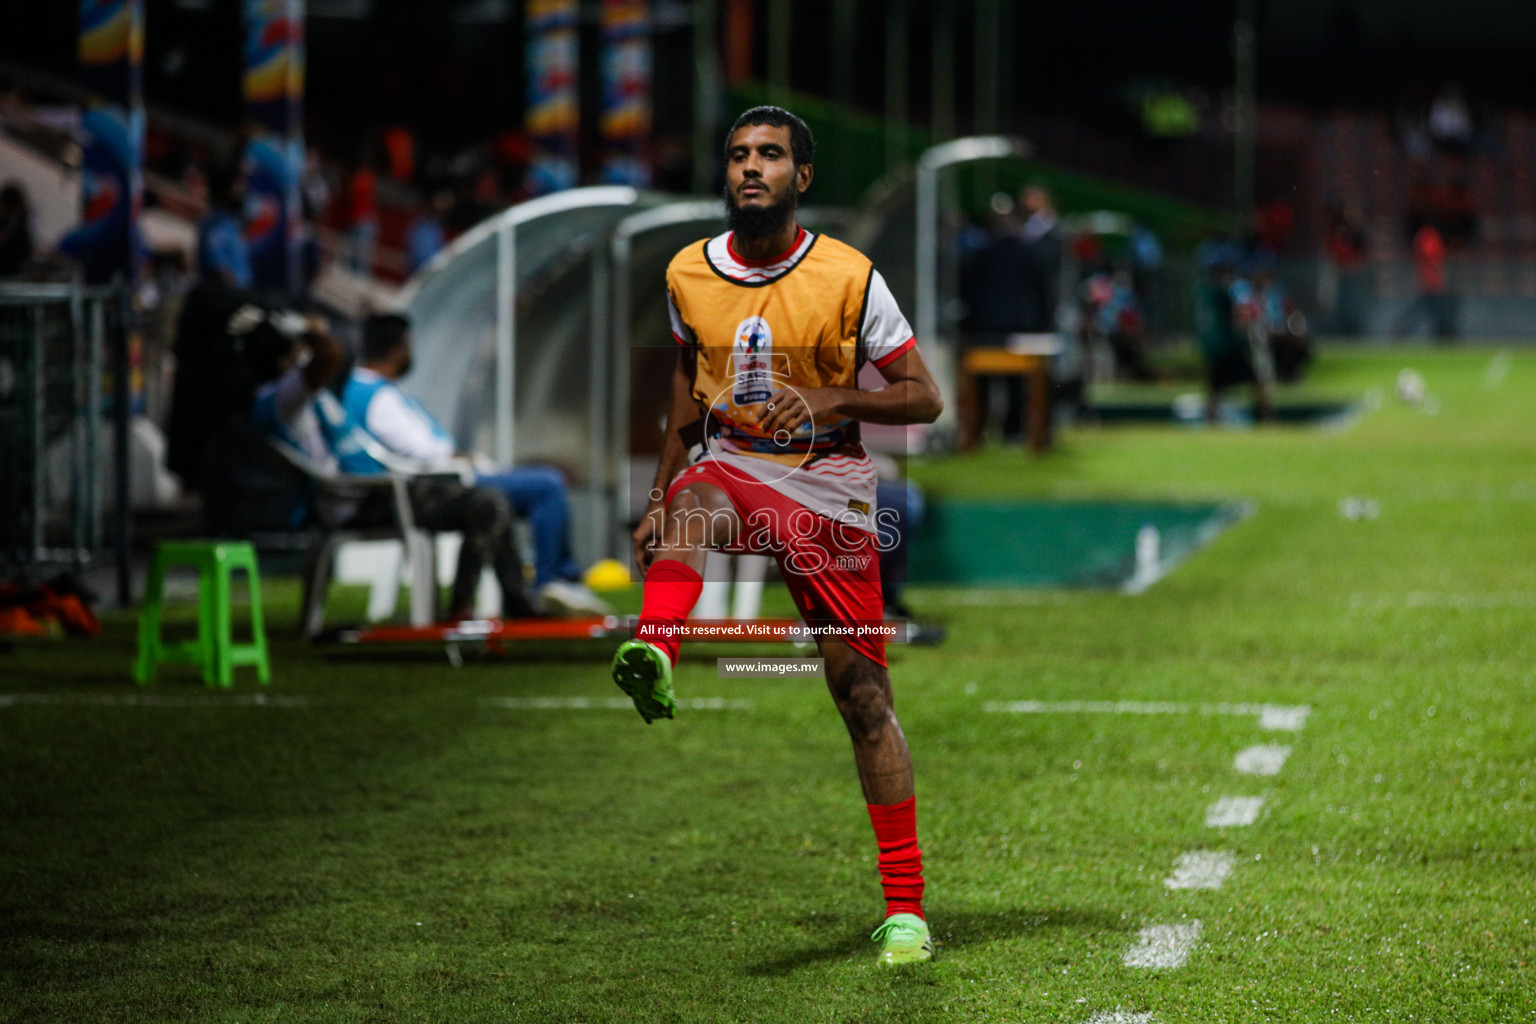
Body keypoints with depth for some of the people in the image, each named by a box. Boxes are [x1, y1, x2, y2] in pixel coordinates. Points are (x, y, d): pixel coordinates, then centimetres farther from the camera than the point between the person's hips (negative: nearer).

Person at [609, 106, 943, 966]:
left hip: (827, 488, -2)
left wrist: (828, 399, -21)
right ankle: (653, 657, -66)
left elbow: (924, 397, -4)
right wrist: (660, 497, 20)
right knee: (689, 508, -37)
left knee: (863, 693, -3)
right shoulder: (689, 274, 3)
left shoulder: (850, 278, -7)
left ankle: (907, 905, 5)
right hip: (727, 466, 2)